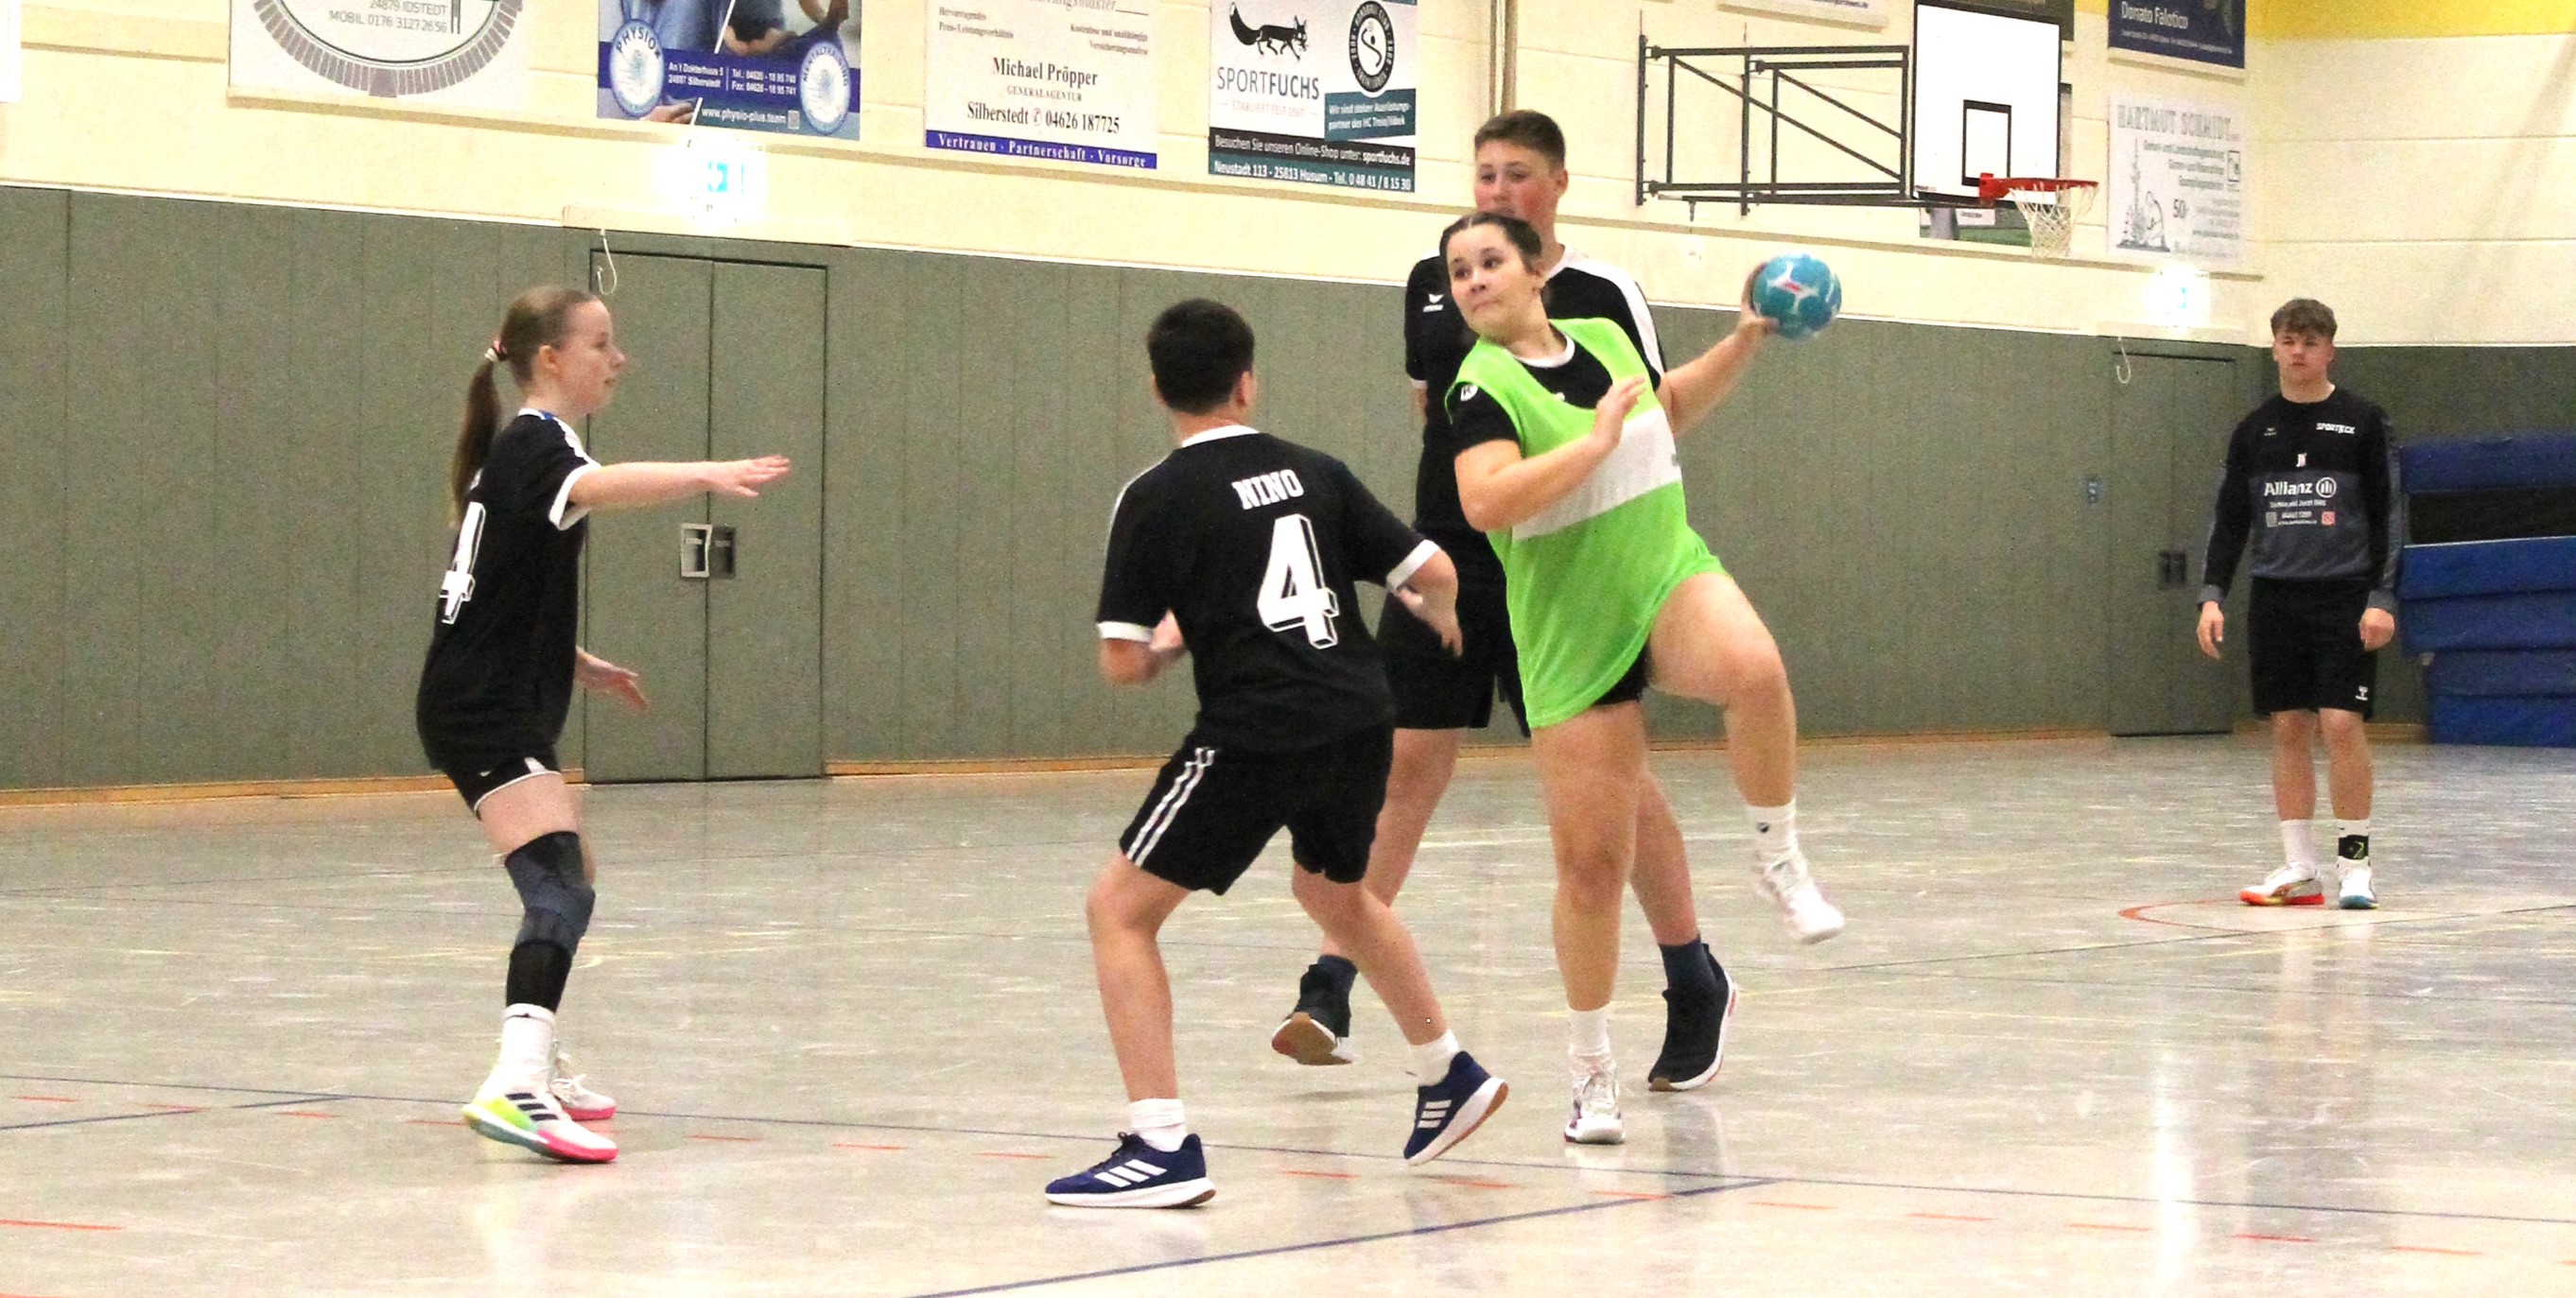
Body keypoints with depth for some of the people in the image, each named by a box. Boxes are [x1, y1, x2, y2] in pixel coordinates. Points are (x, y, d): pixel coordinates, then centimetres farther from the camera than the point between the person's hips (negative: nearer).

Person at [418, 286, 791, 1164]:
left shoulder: (527, 450, 18)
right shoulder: (534, 444, -13)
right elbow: (598, 487, -39)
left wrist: (582, 667, 22)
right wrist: (709, 475, -54)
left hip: (502, 709, 11)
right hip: (484, 715, -11)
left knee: (567, 884, 22)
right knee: (560, 891, -23)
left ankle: (537, 1067, 32)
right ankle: (515, 1088, -37)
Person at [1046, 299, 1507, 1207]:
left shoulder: (1155, 500, -3)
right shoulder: (1314, 472, 10)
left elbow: (1121, 663, -5)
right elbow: (1435, 572, 10)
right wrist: (1439, 615, 34)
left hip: (1255, 738, -6)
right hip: (1359, 723, 6)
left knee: (1119, 910, 3)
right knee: (1335, 892, 34)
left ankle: (1162, 1148, -9)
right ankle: (1449, 1079, 44)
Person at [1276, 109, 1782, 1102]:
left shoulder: (1601, 296, -5)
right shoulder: (1432, 283, 9)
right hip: (1448, 563, 4)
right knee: (1403, 765, -2)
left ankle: (1696, 986, 15)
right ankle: (1328, 991, -3)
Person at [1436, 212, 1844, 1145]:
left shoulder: (1605, 339, 5)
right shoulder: (1483, 386, -12)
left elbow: (1669, 407, 29)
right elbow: (1484, 503, -31)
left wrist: (1743, 344, 16)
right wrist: (1598, 439, -25)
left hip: (1670, 575, 3)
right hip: (1571, 639, -3)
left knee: (1754, 669, -34)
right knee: (1589, 860, -1)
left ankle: (1778, 856, -10)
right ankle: (1591, 1069, 17)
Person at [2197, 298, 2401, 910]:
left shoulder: (2363, 422, 0)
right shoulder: (2254, 431, 10)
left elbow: (2388, 514, -1)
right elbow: (2229, 519, 12)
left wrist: (2382, 598, -9)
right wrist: (2211, 595, 1)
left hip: (2344, 596, -3)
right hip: (2275, 599, 3)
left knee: (2342, 722, -11)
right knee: (2289, 727, 3)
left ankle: (2354, 861, -2)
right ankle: (2299, 869, 8)